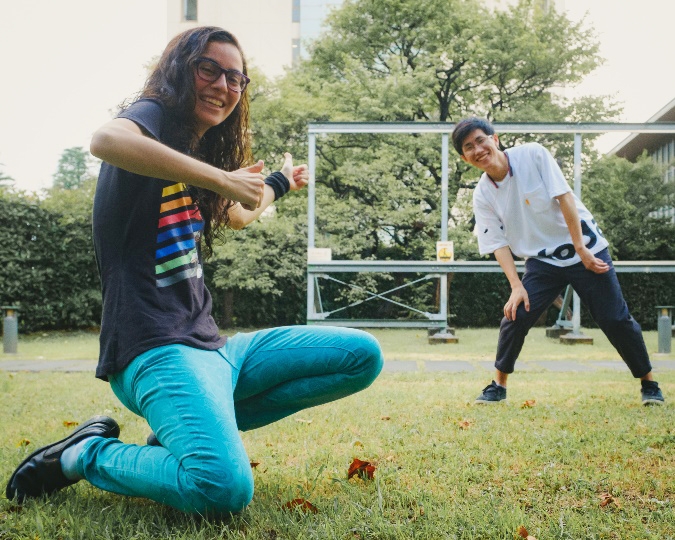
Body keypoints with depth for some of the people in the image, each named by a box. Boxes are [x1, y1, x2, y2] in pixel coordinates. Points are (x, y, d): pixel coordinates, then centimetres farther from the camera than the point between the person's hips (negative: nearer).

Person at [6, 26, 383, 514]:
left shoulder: (197, 153, 21)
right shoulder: (155, 116, -4)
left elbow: (236, 215, 41)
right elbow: (107, 140, -30)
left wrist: (281, 183, 55)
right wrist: (221, 177, -25)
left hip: (211, 347, 9)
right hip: (156, 350, -9)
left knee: (362, 355, 5)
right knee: (224, 488, -34)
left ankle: (190, 428, 3)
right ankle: (84, 455, -3)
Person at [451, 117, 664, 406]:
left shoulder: (533, 154, -14)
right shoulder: (482, 195, -6)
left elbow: (565, 198, -16)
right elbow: (499, 244, -6)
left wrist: (581, 249, -18)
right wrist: (517, 287, -16)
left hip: (585, 250, -2)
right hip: (541, 261, 2)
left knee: (616, 320, -2)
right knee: (514, 318, -11)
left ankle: (649, 383, 17)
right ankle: (498, 385, 8)